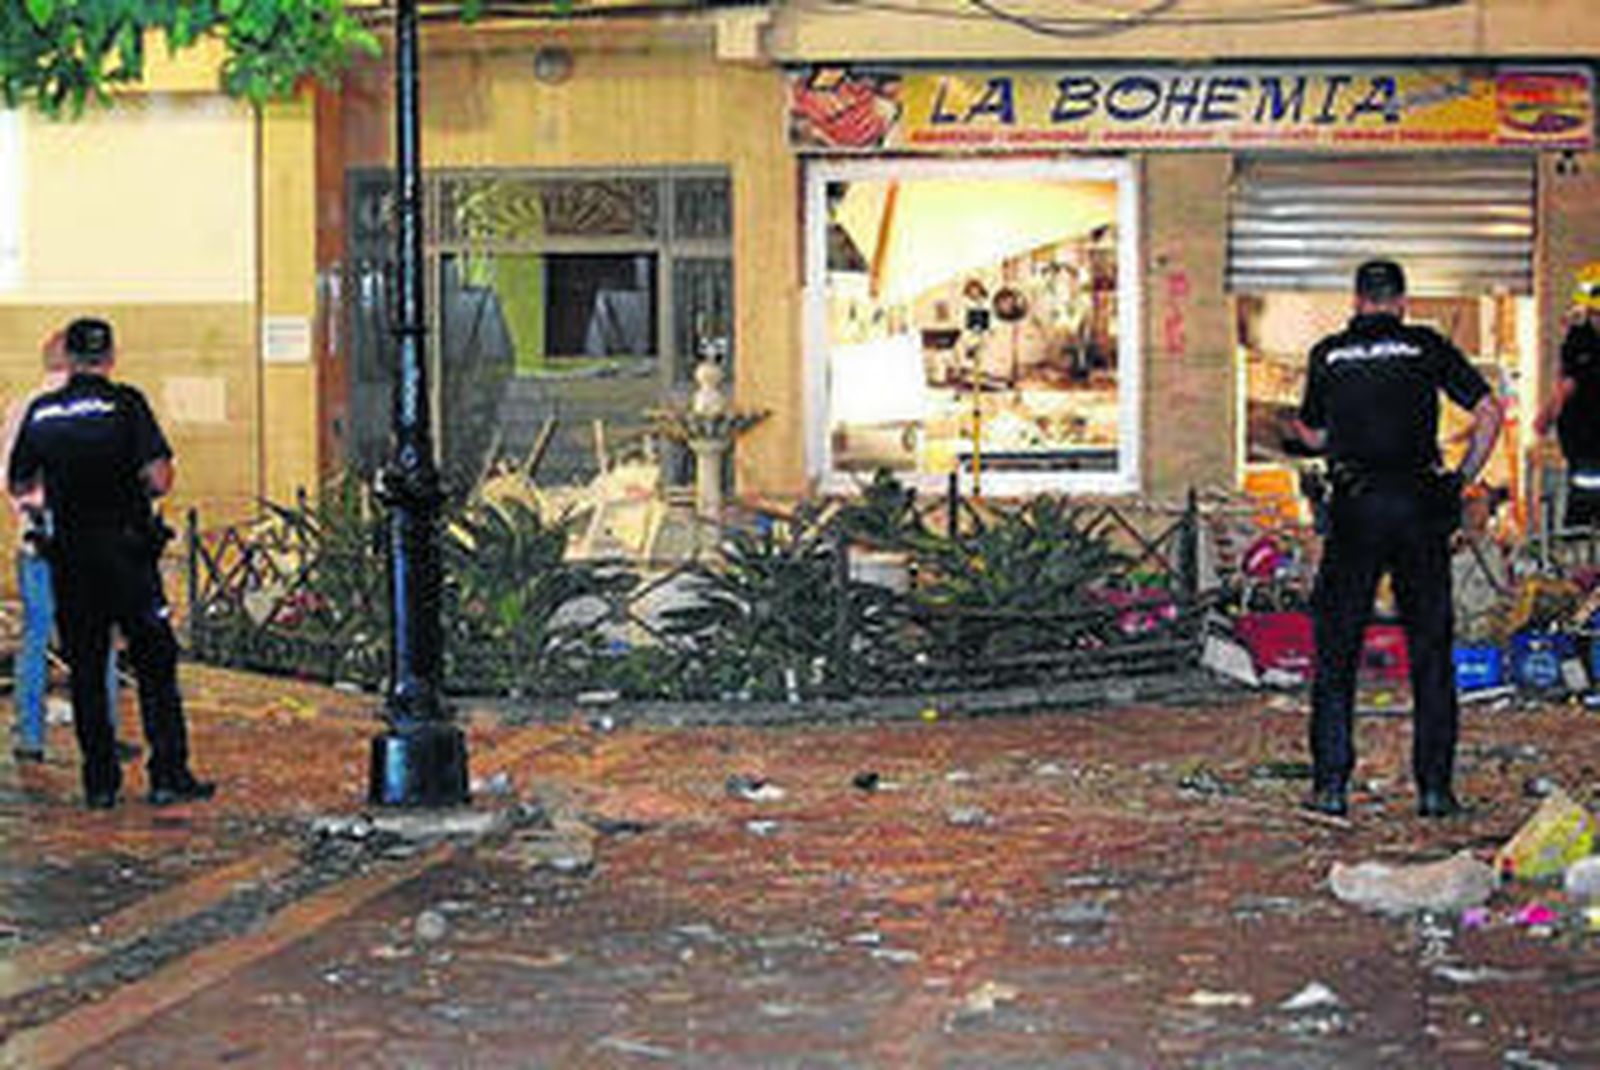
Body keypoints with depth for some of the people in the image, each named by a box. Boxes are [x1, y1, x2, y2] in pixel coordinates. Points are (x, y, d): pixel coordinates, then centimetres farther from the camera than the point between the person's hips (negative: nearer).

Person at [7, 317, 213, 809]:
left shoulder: (40, 412, 4)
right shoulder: (125, 404, -8)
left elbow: (18, 484, 12)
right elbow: (159, 479, -14)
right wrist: (134, 487, 7)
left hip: (69, 555, 3)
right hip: (126, 548, -3)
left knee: (85, 670, 10)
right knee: (155, 662, 4)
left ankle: (100, 782, 11)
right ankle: (168, 776, 2)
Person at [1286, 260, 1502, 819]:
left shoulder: (1328, 354, 7)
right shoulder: (1427, 347, 4)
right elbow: (1489, 412, -1)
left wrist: (1296, 425, 39)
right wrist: (1463, 479, 9)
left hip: (1355, 506, 0)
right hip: (1420, 505, 0)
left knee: (1336, 651, 7)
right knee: (1431, 650, 7)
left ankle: (1331, 783, 4)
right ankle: (1435, 786, 6)